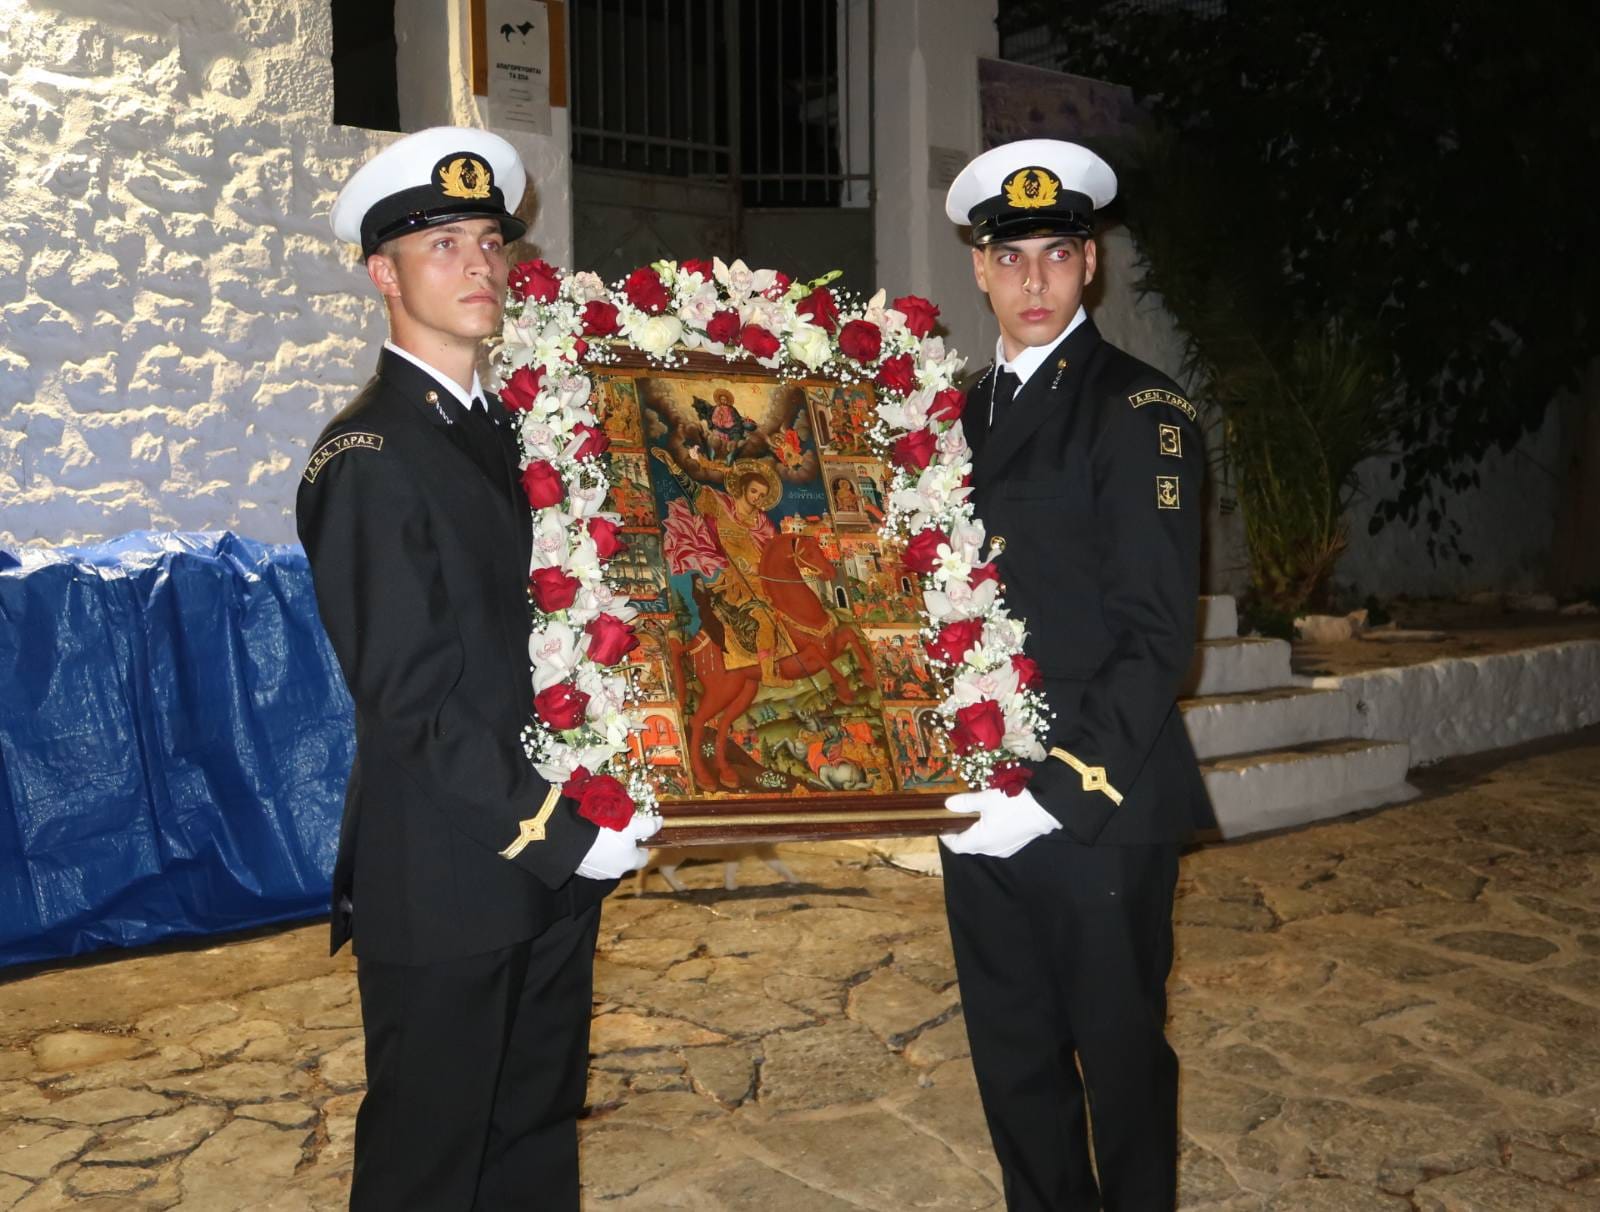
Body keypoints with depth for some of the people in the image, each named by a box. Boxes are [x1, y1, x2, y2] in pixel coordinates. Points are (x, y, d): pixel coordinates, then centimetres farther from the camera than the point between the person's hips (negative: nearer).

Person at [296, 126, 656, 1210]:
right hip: (448, 880, -7)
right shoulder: (367, 459, -15)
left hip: (556, 857, 7)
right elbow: (409, 703, -19)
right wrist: (557, 830, -18)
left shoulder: (512, 430, 10)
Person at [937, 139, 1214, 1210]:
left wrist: (1062, 792, -20)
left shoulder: (1140, 411, -9)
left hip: (1101, 807, -6)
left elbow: (1157, 635, -15)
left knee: (1120, 1058, 11)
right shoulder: (965, 415, 11)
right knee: (1012, 1061, 17)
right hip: (982, 804, 6)